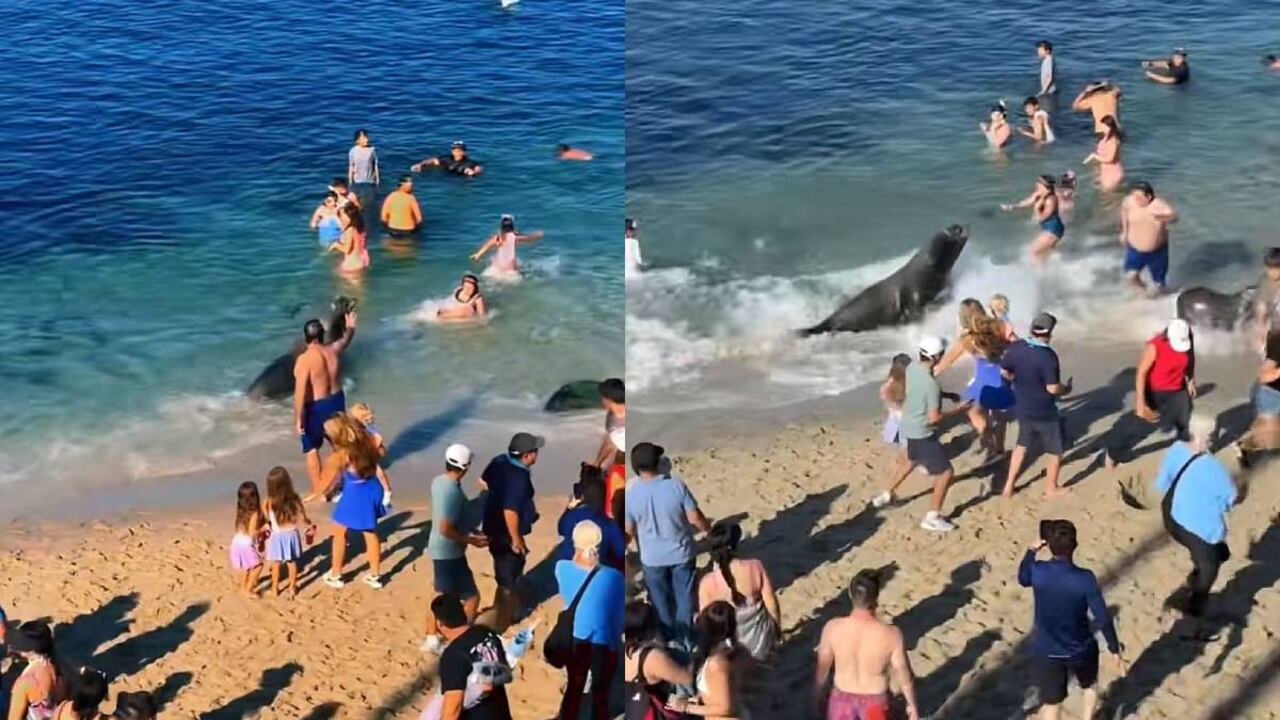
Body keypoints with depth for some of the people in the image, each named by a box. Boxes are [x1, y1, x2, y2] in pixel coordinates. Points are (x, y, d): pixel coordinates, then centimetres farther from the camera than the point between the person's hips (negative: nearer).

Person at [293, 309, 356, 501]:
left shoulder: (304, 359, -24)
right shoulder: (334, 350, -6)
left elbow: (300, 391, -26)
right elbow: (346, 340, 19)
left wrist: (298, 418, -19)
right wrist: (350, 327, 41)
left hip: (316, 407, -6)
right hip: (336, 401, 6)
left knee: (311, 450, 9)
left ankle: (317, 491, 12)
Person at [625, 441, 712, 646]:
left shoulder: (631, 494, -18)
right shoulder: (677, 486, -20)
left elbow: (629, 531, -7)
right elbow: (695, 518, -14)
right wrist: (709, 529, 8)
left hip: (652, 558, 0)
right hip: (681, 553, 0)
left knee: (661, 601, 20)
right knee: (684, 597, 19)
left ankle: (669, 640, 35)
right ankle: (684, 639, 32)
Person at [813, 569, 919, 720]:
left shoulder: (833, 628, -24)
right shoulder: (891, 634, -29)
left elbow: (822, 669, -9)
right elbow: (904, 676, -14)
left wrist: (818, 697, 10)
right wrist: (912, 705, 4)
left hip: (842, 699, 1)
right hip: (875, 701, -1)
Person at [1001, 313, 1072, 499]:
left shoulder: (1015, 348, -10)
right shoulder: (1048, 356, -27)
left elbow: (1005, 372, 3)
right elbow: (1053, 388, -26)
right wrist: (1066, 389, -6)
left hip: (1022, 409, 6)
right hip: (1045, 413, -6)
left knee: (1021, 445, 26)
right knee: (1055, 451, 16)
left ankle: (1009, 486, 28)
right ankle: (1052, 489, 28)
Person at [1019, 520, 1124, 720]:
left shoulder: (1038, 571, -18)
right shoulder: (1085, 579, -24)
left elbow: (1023, 579, 8)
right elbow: (1102, 618, -17)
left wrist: (1031, 551, 14)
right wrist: (1114, 649, -5)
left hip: (1047, 652, 2)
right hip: (1080, 650, -1)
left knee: (1050, 704, 12)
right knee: (1090, 686, 31)